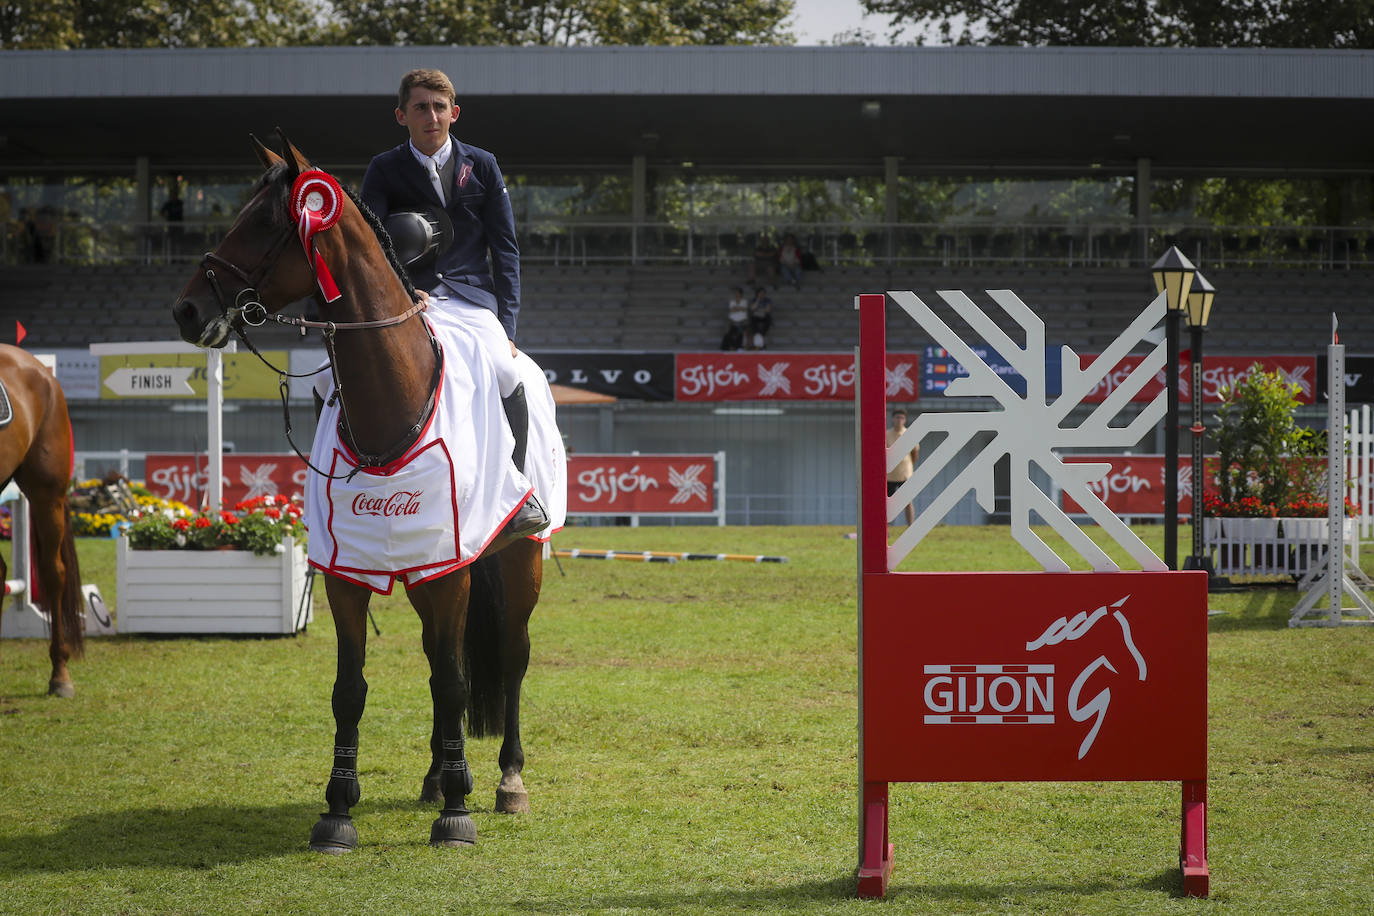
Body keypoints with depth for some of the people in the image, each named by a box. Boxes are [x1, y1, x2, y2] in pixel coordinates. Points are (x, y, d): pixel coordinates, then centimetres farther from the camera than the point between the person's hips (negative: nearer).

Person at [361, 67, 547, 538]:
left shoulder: (482, 167, 12)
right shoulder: (384, 171, 9)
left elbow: (505, 250, 11)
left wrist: (507, 326, 1)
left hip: (472, 298, 0)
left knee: (505, 376, -30)